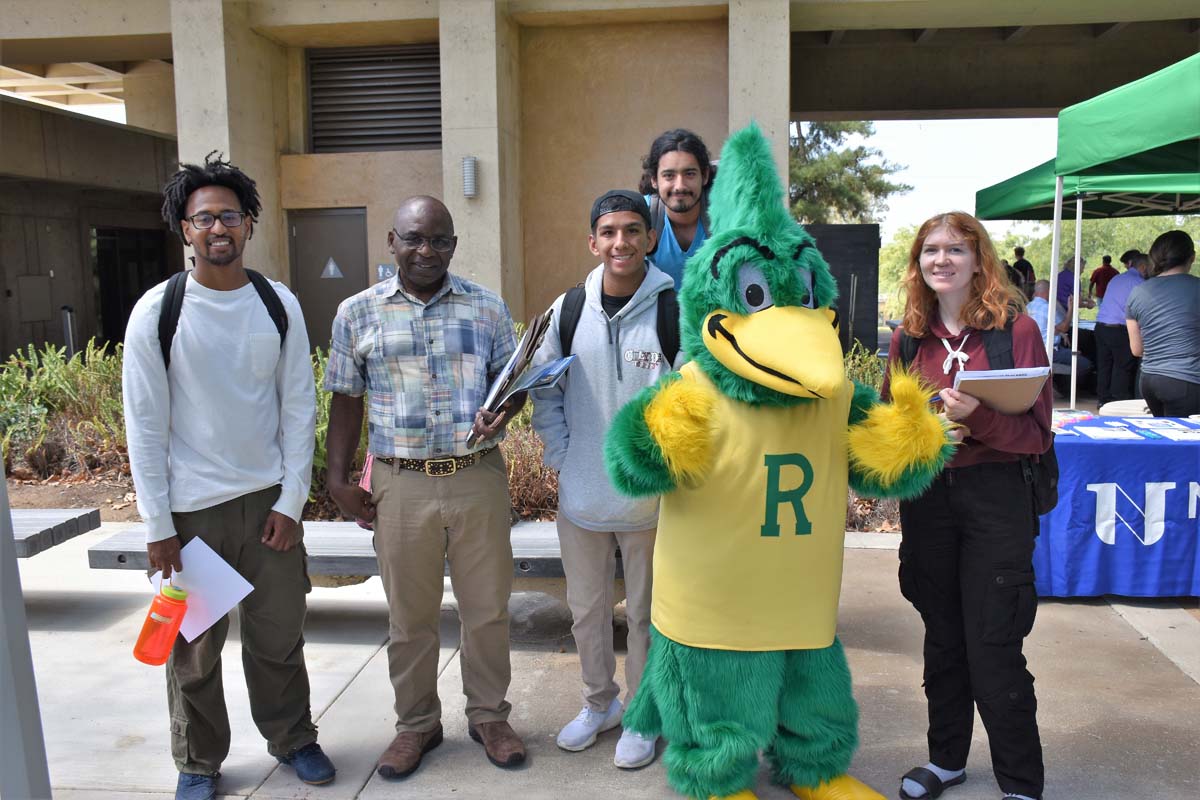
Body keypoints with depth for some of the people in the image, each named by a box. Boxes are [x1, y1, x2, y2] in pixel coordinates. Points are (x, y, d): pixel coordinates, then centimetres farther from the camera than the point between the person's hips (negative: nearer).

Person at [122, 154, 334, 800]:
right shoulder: (157, 312, -7)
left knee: (279, 635, 12)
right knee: (194, 648, 10)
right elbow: (145, 425, -5)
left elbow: (299, 406, 2)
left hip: (270, 498, 2)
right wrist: (157, 525, -6)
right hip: (191, 508, -1)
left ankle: (291, 738, 33)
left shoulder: (279, 304, 0)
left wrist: (291, 500, -2)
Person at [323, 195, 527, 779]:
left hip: (479, 477, 0)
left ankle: (489, 716, 31)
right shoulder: (357, 313, 3)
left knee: (487, 609, 10)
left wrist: (503, 413, -15)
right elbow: (346, 401, 6)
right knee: (409, 615, 12)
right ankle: (416, 724, 32)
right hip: (401, 484, 0)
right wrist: (338, 481, 1)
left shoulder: (488, 308, 3)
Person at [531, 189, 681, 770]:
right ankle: (599, 702, 40)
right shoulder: (568, 308, 0)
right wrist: (560, 456, 0)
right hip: (580, 493, 4)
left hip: (648, 497, -3)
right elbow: (545, 391, 8)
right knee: (586, 608, 18)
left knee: (644, 612, 12)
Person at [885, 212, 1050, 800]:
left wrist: (977, 417, -25)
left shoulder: (1016, 330, -6)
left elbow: (1037, 433, -9)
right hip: (926, 499, 4)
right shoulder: (908, 338, 5)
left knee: (993, 651, -1)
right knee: (942, 639, 16)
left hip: (995, 499, -4)